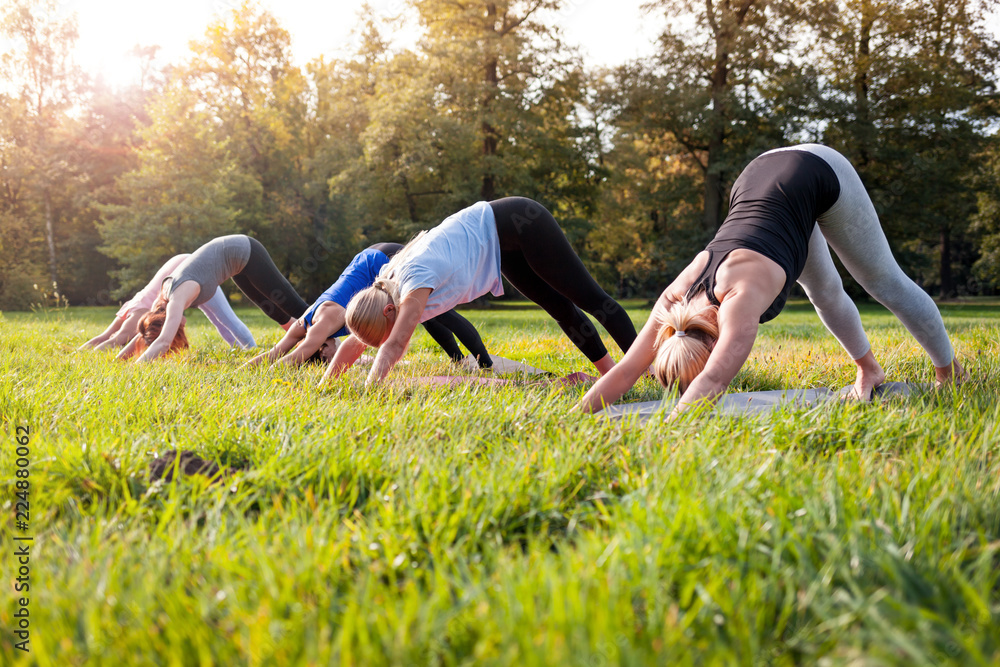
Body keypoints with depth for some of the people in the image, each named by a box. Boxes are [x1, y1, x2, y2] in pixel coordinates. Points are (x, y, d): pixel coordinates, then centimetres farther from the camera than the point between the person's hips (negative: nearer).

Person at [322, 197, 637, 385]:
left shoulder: (415, 280, -35)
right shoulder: (382, 292, -9)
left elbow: (394, 345, -42)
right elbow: (353, 344, -1)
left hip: (521, 224, -7)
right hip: (504, 244, 7)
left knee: (588, 297, 1)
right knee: (559, 307, 15)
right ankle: (610, 370, 27)